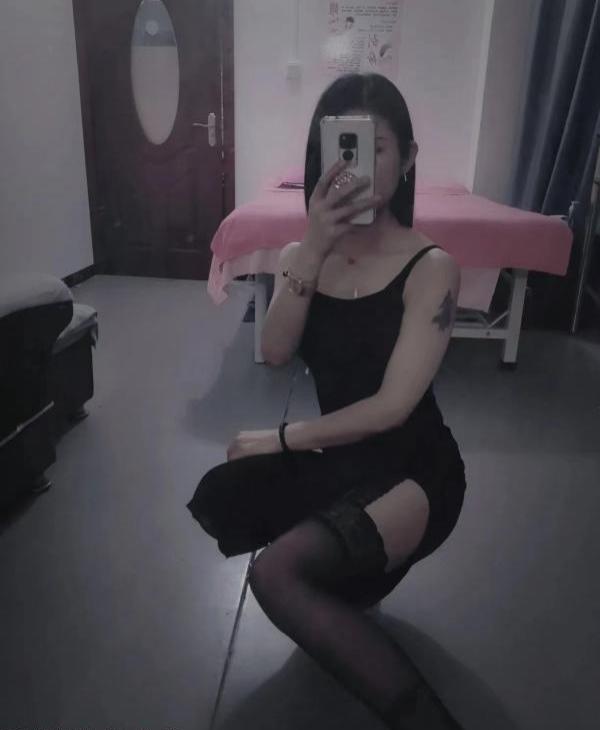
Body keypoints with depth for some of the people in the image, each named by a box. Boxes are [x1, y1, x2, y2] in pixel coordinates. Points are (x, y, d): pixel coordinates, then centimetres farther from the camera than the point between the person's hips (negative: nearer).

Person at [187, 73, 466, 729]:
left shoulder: (431, 267, -14)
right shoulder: (302, 255, 1)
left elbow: (392, 406, -20)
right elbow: (275, 354, -16)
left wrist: (280, 439, -11)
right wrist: (315, 248, -28)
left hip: (412, 470, -5)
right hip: (338, 456, 6)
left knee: (276, 575, -24)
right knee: (216, 502, -14)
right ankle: (350, 577, 14)